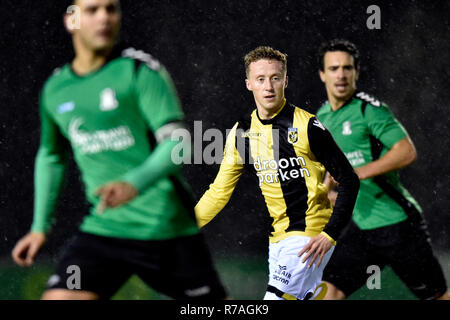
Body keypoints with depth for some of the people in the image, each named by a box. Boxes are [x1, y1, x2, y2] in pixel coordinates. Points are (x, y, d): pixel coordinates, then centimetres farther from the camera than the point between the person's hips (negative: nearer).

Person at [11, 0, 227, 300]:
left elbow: (176, 142, -18)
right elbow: (51, 156, 24)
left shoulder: (140, 70, -9)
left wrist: (135, 183, -36)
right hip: (104, 228, 4)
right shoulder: (54, 90, 7)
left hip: (169, 229, -3)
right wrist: (40, 227, 19)